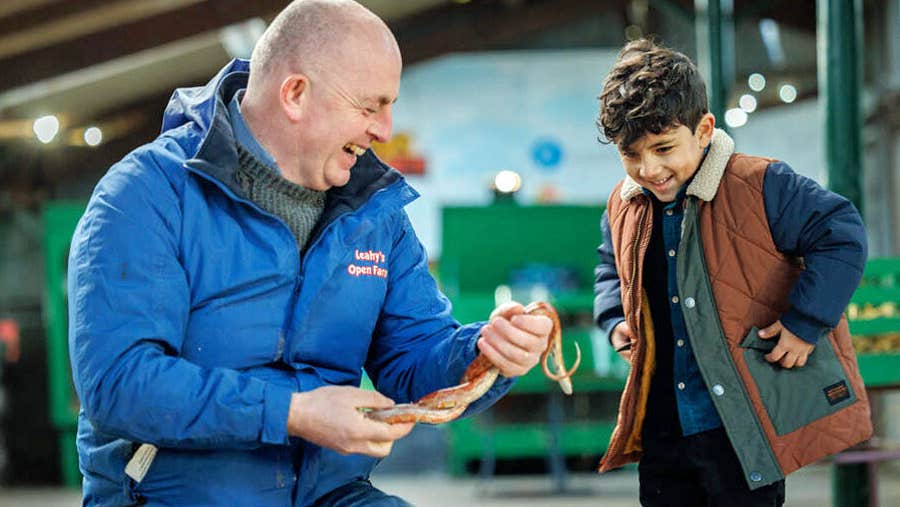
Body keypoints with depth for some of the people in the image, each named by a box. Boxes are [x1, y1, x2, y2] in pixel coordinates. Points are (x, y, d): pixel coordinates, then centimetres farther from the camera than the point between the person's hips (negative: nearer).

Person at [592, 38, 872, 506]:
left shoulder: (759, 187, -14)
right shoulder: (624, 207, 7)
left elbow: (841, 236, -13)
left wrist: (805, 324, -16)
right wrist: (615, 320, 9)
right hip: (662, 429, 6)